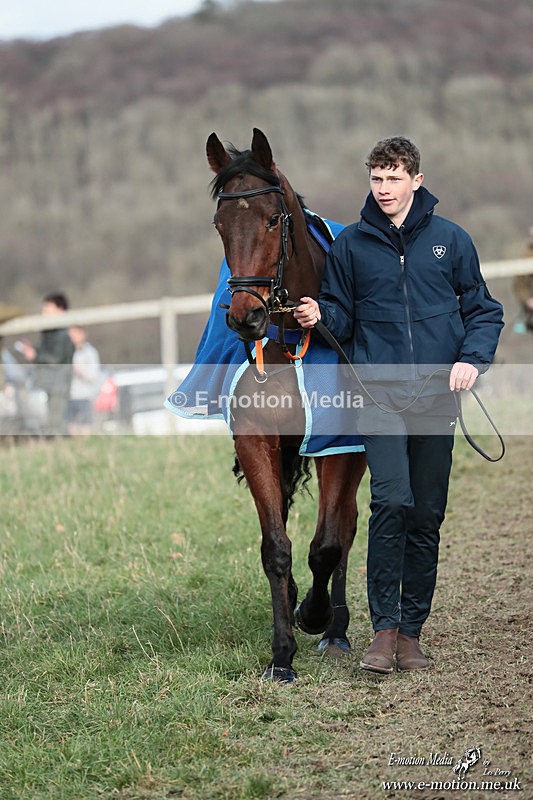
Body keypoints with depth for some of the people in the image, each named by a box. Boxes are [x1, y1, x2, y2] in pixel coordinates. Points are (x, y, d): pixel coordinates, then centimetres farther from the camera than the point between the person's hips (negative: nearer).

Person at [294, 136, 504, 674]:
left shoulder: (450, 240, 6)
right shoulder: (351, 245, 6)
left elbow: (483, 310, 11)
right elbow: (342, 318, 13)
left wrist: (472, 358, -6)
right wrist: (319, 317, -10)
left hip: (437, 394, 1)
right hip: (380, 393, -1)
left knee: (427, 516, 5)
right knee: (391, 502, -17)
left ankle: (411, 630, 15)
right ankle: (384, 629, -9)